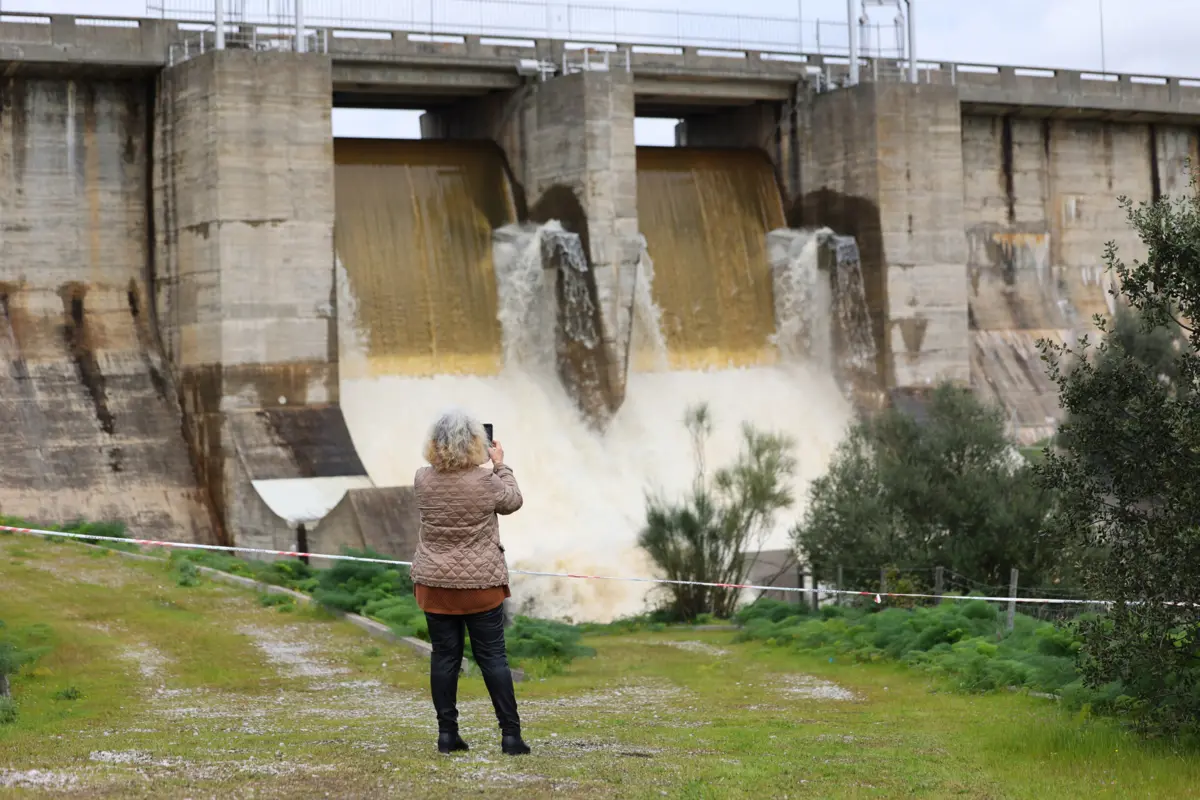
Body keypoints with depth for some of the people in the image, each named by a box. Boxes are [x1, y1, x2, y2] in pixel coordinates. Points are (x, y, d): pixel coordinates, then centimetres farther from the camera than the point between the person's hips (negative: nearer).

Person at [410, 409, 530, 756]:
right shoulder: (485, 481, -14)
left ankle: (447, 733, 10)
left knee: (444, 656, 9)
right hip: (481, 584, -2)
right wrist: (500, 465, 18)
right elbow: (513, 501, 6)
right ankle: (510, 734, 6)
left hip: (435, 584, 2)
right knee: (492, 657, 4)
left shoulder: (423, 480, -6)